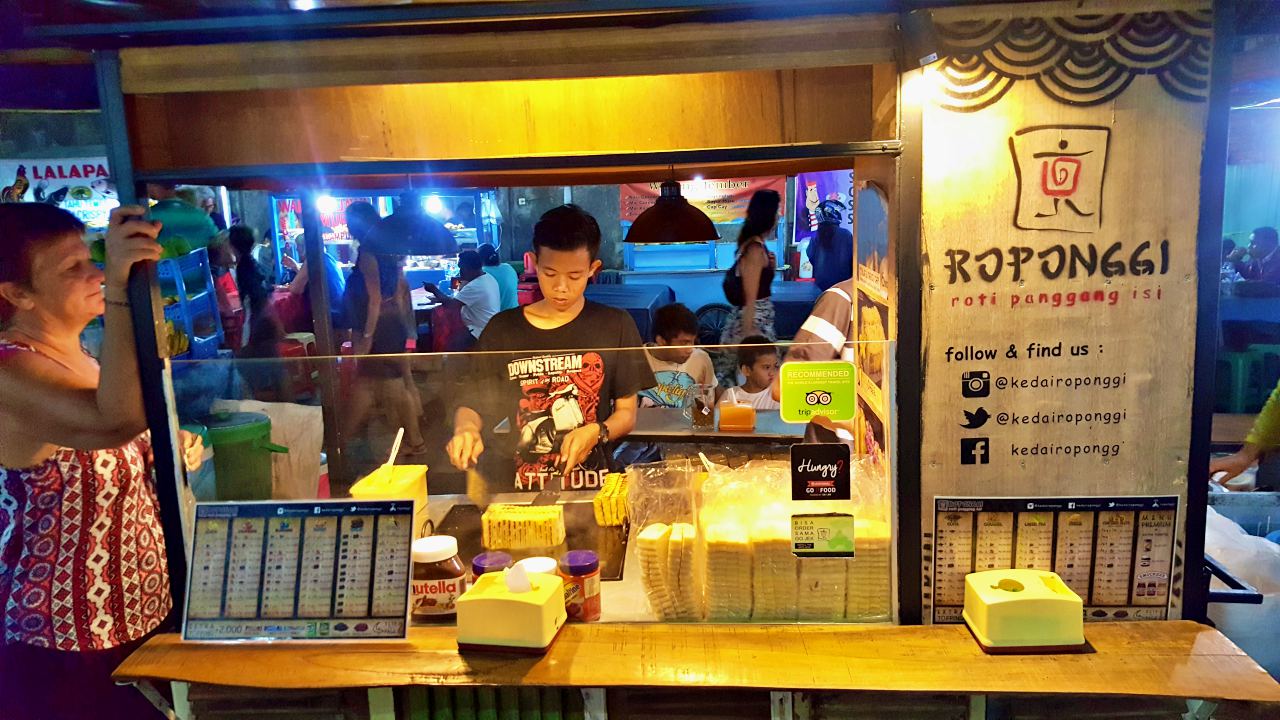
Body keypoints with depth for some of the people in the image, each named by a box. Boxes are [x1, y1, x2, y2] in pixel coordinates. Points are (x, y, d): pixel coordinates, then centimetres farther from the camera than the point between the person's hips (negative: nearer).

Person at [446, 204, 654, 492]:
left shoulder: (615, 326, 3)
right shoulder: (503, 329, 5)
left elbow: (627, 413, 8)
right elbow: (471, 404, 10)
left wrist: (597, 432, -13)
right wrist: (466, 429, -13)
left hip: (595, 487, -2)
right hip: (523, 490, 2)